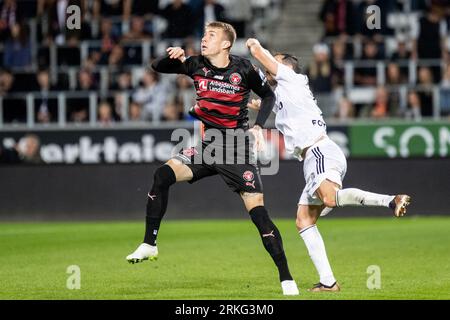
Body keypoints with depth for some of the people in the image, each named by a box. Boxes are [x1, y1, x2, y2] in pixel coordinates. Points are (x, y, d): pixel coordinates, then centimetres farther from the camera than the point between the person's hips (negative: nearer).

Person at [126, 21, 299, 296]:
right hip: (206, 147, 4)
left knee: (259, 213, -12)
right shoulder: (197, 65, 0)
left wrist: (258, 126, -7)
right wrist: (173, 57, -11)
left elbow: (268, 95, 6)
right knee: (162, 175, -17)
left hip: (237, 151, -4)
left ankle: (286, 279, -6)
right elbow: (157, 67, 10)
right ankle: (149, 245, -7)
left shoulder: (243, 69, -8)